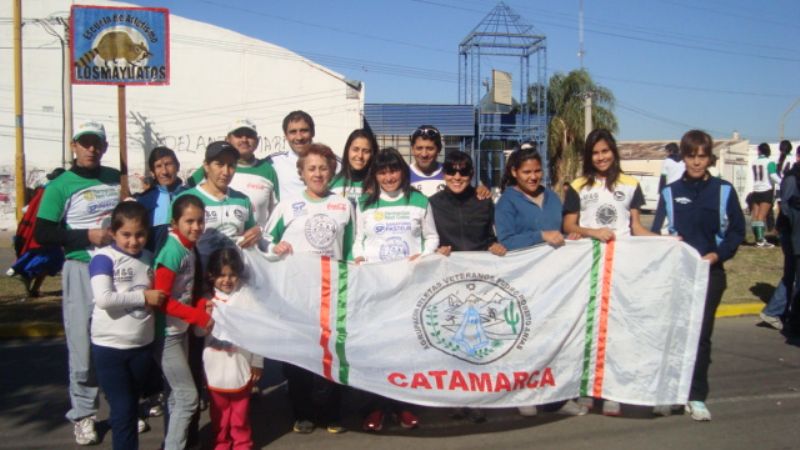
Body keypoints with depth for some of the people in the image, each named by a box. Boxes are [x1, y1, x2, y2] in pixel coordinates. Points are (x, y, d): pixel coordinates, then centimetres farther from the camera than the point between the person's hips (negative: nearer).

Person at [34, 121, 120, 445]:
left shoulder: (116, 178, 9)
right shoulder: (60, 186, -4)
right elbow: (43, 234, -7)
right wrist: (88, 236, -17)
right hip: (82, 270, -4)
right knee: (83, 344, -1)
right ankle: (83, 414, 14)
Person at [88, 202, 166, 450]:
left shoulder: (148, 257, 6)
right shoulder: (103, 258, -12)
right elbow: (104, 299, -26)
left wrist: (160, 296, 2)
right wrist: (143, 297, -20)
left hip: (142, 345, 5)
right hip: (109, 347, -5)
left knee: (132, 408, 18)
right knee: (123, 410, 0)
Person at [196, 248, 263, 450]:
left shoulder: (247, 295, -8)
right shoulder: (207, 298, 0)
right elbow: (199, 331, 1)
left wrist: (257, 363, -2)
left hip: (241, 363, -2)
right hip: (216, 365, 2)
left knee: (240, 409, 11)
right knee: (219, 409, 15)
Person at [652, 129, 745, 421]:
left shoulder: (724, 191, 2)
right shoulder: (670, 192, 5)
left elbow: (737, 231, 4)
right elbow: (657, 233, 6)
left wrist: (716, 255, -9)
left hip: (710, 271, -1)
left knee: (701, 334, 0)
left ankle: (697, 397, 7)